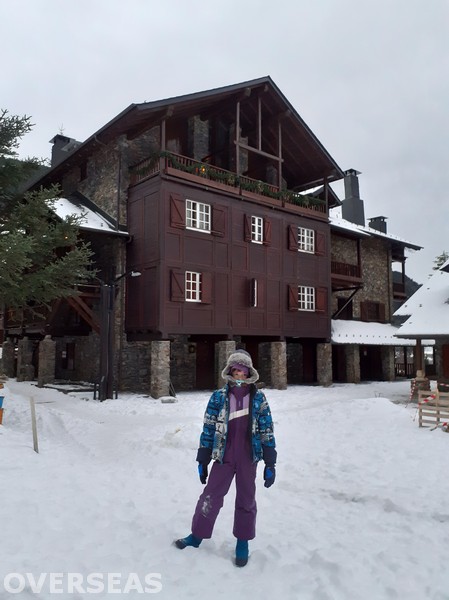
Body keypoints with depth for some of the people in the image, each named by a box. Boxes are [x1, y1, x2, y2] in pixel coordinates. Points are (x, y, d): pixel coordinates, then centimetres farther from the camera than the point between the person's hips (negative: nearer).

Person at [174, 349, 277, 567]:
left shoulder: (258, 398, -4)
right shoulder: (219, 397, -5)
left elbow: (267, 431, -1)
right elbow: (208, 429, 0)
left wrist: (270, 464, -3)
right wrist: (202, 461, 1)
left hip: (249, 459, 0)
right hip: (223, 457, 0)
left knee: (246, 499, 13)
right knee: (210, 496, 7)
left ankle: (243, 542, 31)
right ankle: (197, 536, 27)